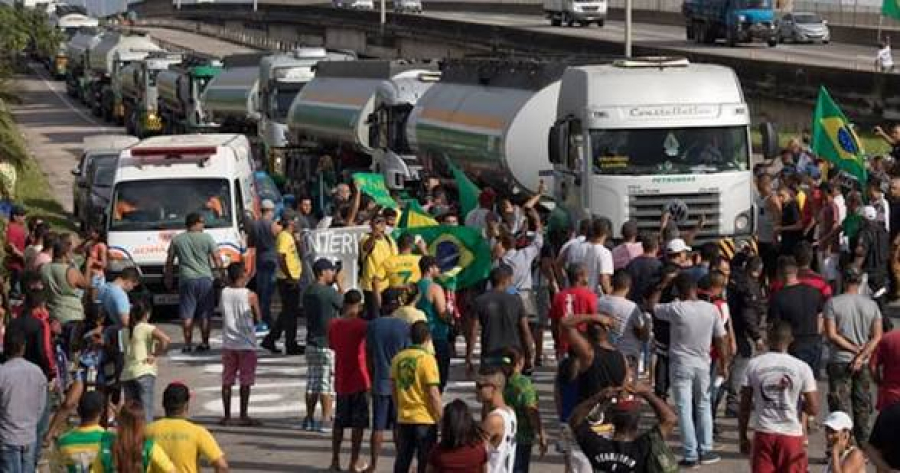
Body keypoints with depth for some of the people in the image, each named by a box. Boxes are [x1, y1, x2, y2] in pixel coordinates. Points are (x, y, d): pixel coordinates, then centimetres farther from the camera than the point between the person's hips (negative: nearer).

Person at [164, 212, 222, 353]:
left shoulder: (177, 240, 6)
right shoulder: (207, 238, 0)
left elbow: (169, 261, 10)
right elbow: (217, 258, -2)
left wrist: (168, 278, 21)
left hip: (186, 279, 1)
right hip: (205, 278, -1)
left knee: (187, 315, 4)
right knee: (205, 314, 8)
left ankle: (188, 344, 2)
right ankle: (204, 343, 9)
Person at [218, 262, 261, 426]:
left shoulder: (224, 293, -3)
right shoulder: (250, 296, -13)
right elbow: (258, 319, -5)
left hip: (228, 343, 3)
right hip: (246, 343, -3)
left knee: (227, 381, 9)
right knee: (246, 381, 4)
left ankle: (226, 415, 12)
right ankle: (243, 416, 5)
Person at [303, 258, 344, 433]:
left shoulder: (308, 292, 7)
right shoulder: (329, 292, -16)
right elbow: (344, 304, -1)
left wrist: (336, 287, 18)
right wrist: (340, 285, 8)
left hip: (312, 343, 7)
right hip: (328, 343, -7)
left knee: (312, 382, 13)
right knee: (327, 385, -2)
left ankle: (309, 419, 18)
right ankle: (326, 421, 0)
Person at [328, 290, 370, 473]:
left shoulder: (333, 325, 1)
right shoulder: (361, 325, -13)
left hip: (341, 381, 4)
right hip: (360, 381, -4)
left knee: (339, 421, 14)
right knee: (358, 423, 3)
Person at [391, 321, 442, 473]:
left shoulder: (398, 358, 4)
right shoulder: (427, 359, -13)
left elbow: (393, 388, 12)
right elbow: (433, 393, -16)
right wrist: (440, 419, -8)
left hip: (403, 418, 5)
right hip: (425, 419, -5)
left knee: (402, 460, 14)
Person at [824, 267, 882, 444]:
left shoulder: (833, 303, -7)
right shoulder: (871, 304, 2)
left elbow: (831, 335, -13)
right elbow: (877, 337, -4)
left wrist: (854, 349, -8)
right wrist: (861, 355, -11)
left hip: (839, 362, -3)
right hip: (864, 364, 3)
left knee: (840, 409, 0)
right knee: (862, 407, 13)